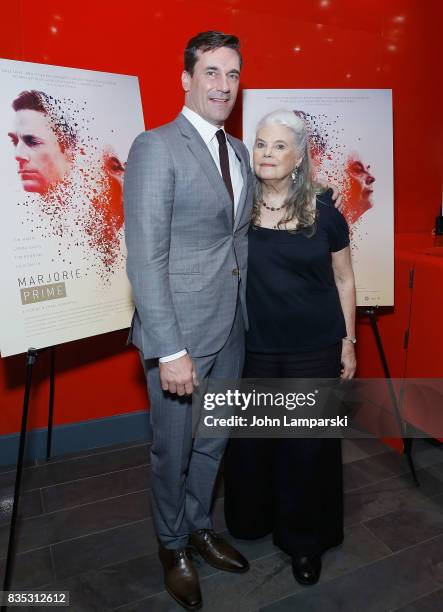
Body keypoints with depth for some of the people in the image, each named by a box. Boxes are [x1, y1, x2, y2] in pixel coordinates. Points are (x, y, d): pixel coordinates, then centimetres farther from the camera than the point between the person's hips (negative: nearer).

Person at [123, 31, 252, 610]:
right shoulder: (156, 147, -12)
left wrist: (251, 316, 9)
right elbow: (145, 258, -18)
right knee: (174, 448, 12)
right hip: (180, 332, -6)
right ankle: (173, 547, 39)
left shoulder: (240, 152, 12)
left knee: (213, 441, 21)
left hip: (232, 329, 7)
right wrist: (170, 350, -20)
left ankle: (199, 526, 46)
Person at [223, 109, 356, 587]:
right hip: (252, 349, 1)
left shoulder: (323, 210, -2)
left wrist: (348, 341, 4)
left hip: (314, 350, 0)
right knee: (251, 439, 14)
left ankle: (306, 540, 32)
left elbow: (343, 280, 6)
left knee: (309, 443, 10)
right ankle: (251, 521, 41)